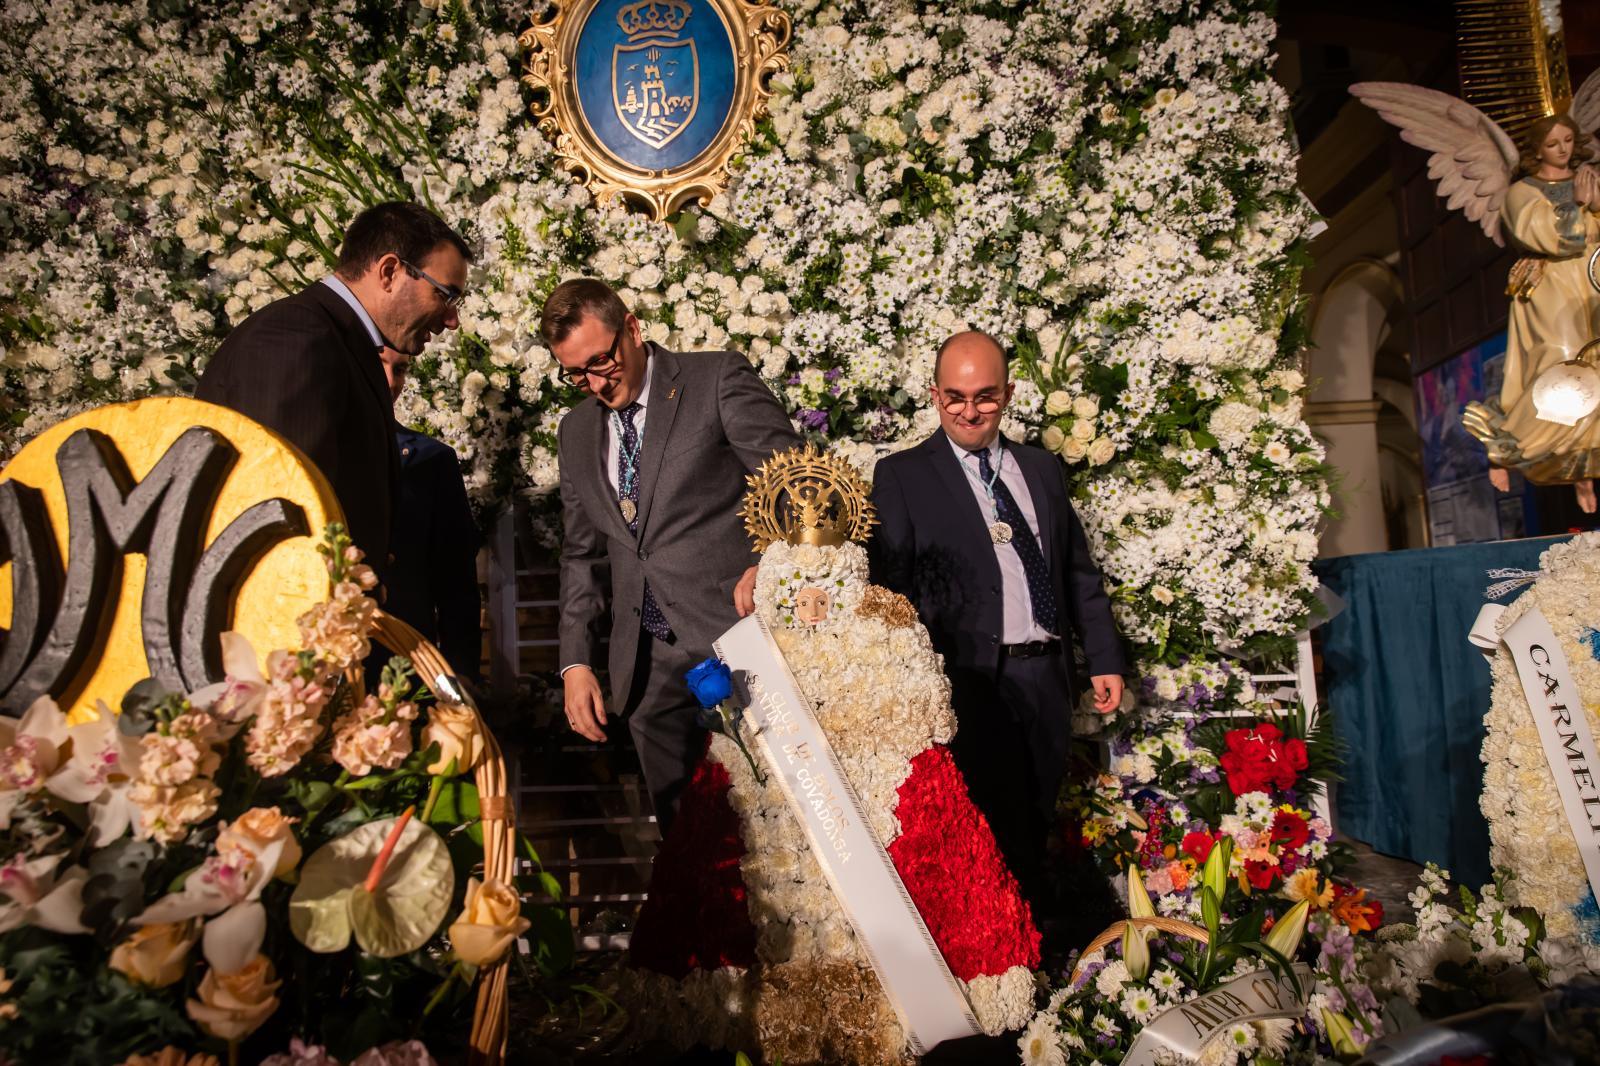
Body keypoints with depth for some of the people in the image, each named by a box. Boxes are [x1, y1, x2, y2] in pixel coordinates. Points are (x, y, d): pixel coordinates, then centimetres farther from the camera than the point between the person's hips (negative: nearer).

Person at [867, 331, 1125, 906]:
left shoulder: (1042, 467, 14)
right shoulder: (901, 475, -1)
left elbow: (1080, 571, 17)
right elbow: (890, 583, -7)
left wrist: (1105, 659, 12)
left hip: (1046, 679, 5)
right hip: (972, 683, -5)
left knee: (1035, 828, 15)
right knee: (995, 836, -3)